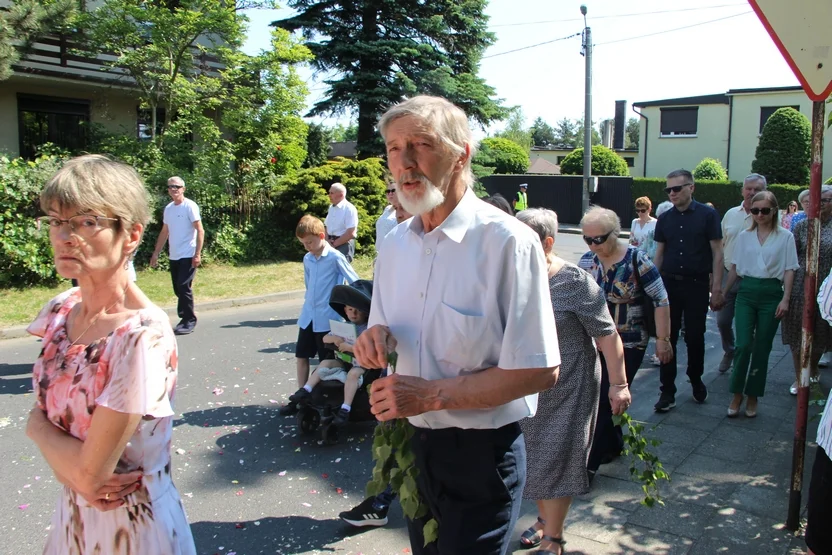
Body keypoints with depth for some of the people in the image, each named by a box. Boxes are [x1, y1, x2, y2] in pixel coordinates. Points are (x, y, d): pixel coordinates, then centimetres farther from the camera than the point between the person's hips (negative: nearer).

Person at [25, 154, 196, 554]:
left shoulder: (143, 335, -28)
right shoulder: (60, 311, -4)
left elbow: (90, 473, -24)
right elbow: (39, 414, 2)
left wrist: (40, 426, -8)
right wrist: (70, 468, -16)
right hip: (71, 516, 6)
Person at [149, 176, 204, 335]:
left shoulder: (190, 206, -7)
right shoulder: (168, 208, 13)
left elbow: (200, 231, -11)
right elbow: (164, 232, 19)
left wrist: (197, 254, -18)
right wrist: (156, 253, 16)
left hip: (188, 256, -7)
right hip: (174, 256, 7)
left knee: (184, 288, -10)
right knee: (178, 289, 9)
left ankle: (188, 321, -1)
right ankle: (187, 317, 21)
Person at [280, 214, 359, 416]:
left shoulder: (335, 258, -13)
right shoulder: (307, 259, 7)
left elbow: (356, 283, -11)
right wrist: (309, 303, 17)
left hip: (327, 318, -7)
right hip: (308, 316, 7)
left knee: (326, 361, 5)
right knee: (301, 356, 10)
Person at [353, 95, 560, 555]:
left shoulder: (508, 241, -20)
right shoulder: (394, 243, 2)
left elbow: (540, 372, -20)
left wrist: (431, 395, -23)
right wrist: (377, 339, -10)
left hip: (480, 453, -6)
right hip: (412, 443, 7)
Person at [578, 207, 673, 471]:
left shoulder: (636, 259, -13)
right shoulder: (587, 260, 1)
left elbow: (660, 300, -11)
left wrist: (663, 339, -11)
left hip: (628, 345, -5)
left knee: (607, 400, -4)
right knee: (598, 397, 11)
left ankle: (590, 462, 4)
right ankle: (614, 444, 34)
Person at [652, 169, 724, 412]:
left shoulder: (707, 215, -4)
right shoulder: (665, 218, 6)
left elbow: (717, 253, -3)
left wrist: (716, 288, -8)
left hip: (696, 285, -2)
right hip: (668, 283, 3)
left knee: (695, 337, 8)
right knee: (667, 338, 3)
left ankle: (696, 380, 33)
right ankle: (667, 392, 11)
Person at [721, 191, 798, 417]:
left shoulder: (785, 237, 0)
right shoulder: (744, 236, 7)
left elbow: (789, 270, -1)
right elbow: (735, 268, 13)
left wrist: (785, 299, -9)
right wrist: (723, 293, 13)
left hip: (771, 294, -1)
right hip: (746, 292, 1)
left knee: (761, 349, 6)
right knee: (743, 345, -9)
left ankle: (752, 397, 18)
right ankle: (737, 394, 6)